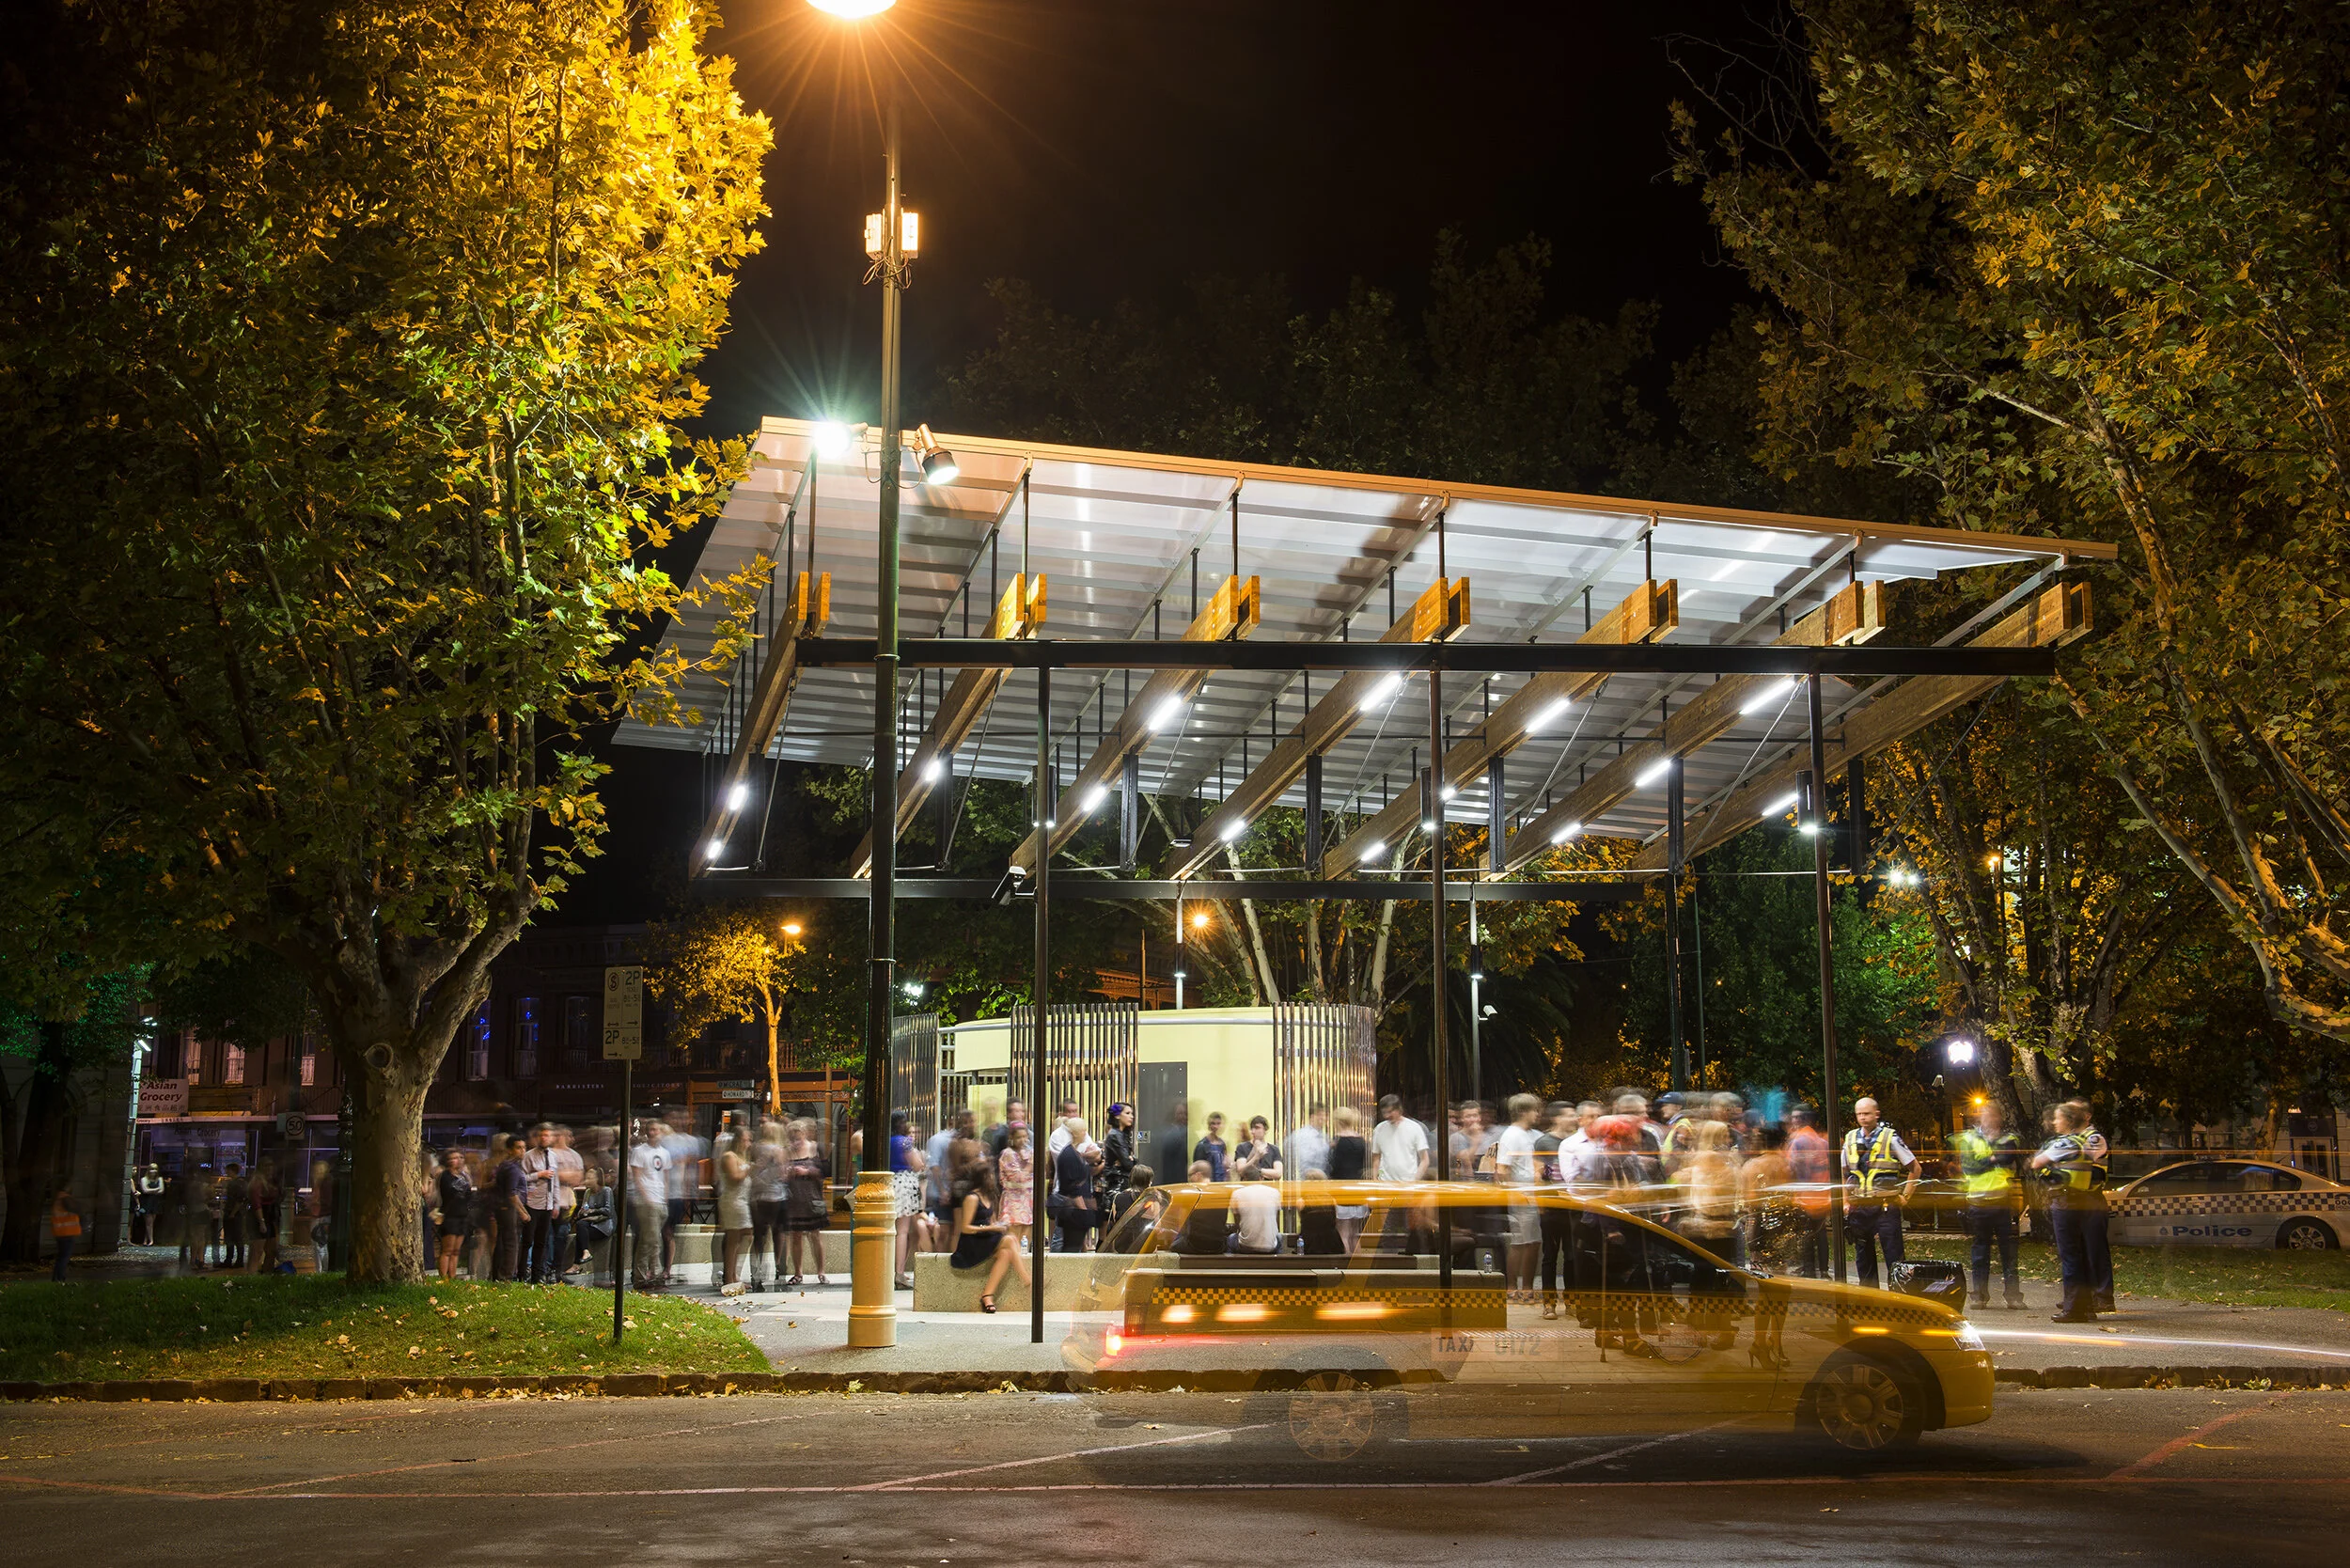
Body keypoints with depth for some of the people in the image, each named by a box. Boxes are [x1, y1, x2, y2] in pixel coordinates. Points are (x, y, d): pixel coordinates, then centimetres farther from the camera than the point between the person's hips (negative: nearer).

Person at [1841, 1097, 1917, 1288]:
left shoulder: (1890, 1138, -2)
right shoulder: (1850, 1139, 10)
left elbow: (1914, 1168, 3)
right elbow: (1843, 1173, 18)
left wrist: (1905, 1196, 0)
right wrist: (1845, 1201, 10)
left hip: (1884, 1206, -4)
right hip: (1858, 1207, 4)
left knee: (1893, 1255, -5)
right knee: (1863, 1257, 10)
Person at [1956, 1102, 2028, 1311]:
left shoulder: (2009, 1139, 11)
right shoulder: (1968, 1138, 10)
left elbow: (2010, 1157, -9)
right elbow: (1967, 1166, -5)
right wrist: (1994, 1159, -7)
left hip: (2004, 1201, 0)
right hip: (1978, 1202, 0)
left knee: (2009, 1251, 0)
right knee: (1979, 1252, 5)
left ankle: (2013, 1296, 5)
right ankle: (1980, 1296, 11)